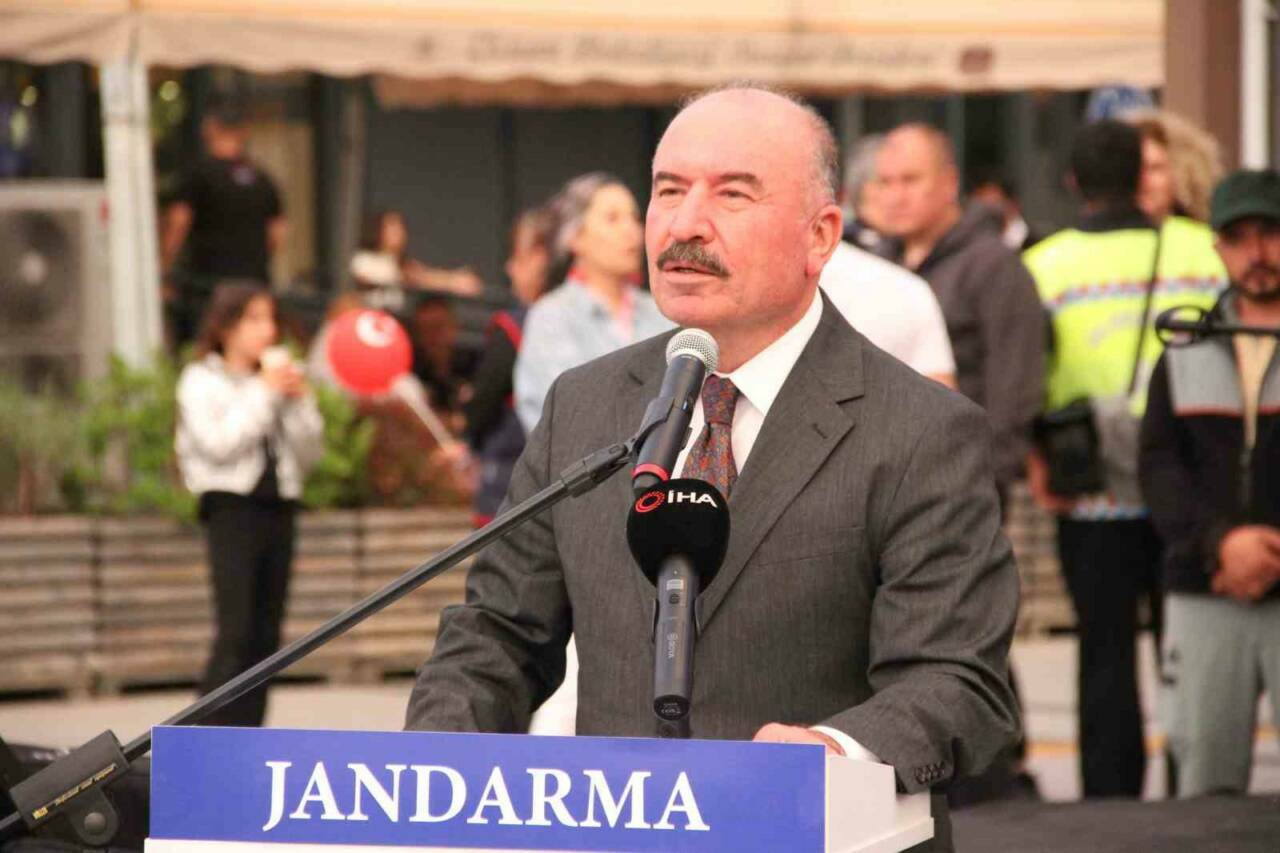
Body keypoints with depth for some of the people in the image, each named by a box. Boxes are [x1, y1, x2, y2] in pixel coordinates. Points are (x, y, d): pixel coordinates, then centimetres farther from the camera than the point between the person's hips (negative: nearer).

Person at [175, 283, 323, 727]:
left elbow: (308, 453, 12)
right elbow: (219, 444, -15)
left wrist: (299, 402, -2)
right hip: (232, 507, -6)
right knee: (235, 634, -13)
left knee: (265, 636, 5)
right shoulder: (201, 381, 0)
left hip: (278, 508, 6)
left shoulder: (279, 376, 13)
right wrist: (263, 394, -10)